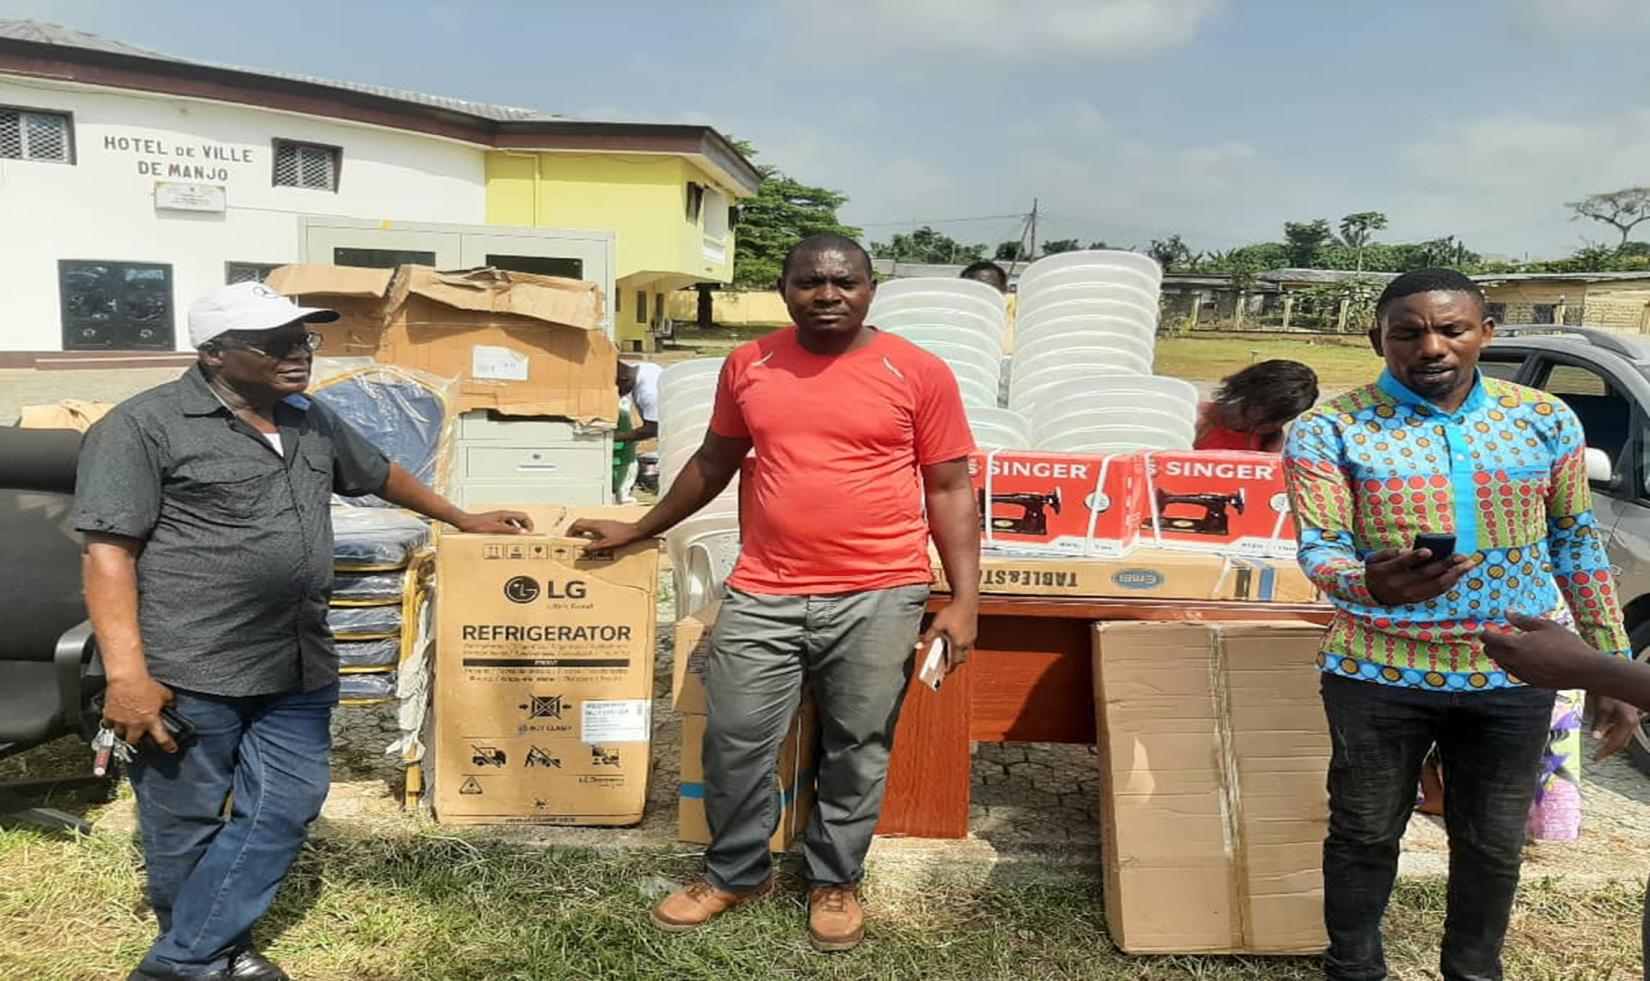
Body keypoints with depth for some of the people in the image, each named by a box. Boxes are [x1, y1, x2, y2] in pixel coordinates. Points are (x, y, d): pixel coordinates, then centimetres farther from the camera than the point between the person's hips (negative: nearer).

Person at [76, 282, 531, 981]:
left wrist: (461, 519, 37)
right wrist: (127, 675, -18)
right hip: (186, 672, -6)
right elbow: (109, 552, -12)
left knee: (285, 810, 8)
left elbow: (378, 474, 29)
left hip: (298, 668, 7)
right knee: (185, 828, 7)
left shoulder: (310, 421, 13)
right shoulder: (143, 426, -8)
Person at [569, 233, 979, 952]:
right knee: (735, 744, 7)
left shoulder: (918, 373, -2)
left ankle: (836, 881, 32)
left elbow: (950, 489, 0)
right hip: (763, 594, 3)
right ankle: (736, 872, 31)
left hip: (878, 596, -2)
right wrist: (641, 528, 24)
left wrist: (964, 600, -7)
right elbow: (714, 462, 19)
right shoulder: (747, 366, 6)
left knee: (855, 751, 10)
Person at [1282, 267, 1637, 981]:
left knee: (1493, 845, 17)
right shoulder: (1329, 430, -9)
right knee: (1365, 835, 13)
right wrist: (1368, 583, -38)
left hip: (1514, 676, 3)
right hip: (1379, 674, -2)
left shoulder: (1545, 421, 1)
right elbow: (1319, 548, -14)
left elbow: (1576, 542, 9)